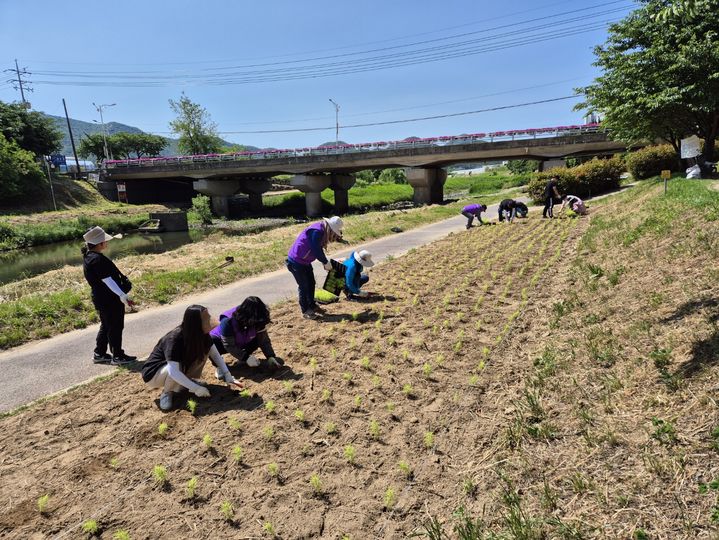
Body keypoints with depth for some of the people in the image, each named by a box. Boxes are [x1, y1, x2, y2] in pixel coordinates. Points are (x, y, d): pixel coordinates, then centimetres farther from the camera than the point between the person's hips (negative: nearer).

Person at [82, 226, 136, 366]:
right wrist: (123, 296, -24)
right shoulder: (97, 259, -21)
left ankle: (99, 354, 30)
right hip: (110, 299, -10)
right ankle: (117, 356, 12)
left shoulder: (89, 257, 10)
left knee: (106, 326, 21)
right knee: (115, 327, 2)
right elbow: (108, 280, -24)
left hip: (100, 298, 10)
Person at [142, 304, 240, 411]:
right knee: (179, 366, -37)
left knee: (206, 349, -14)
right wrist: (196, 388, -40)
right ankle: (167, 393, -9)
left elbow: (216, 354, -9)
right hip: (153, 373, -6)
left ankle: (185, 381, 1)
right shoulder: (174, 339, -35)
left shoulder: (203, 335, -15)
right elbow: (173, 372, -41)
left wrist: (227, 375, -20)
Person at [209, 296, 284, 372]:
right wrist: (246, 358, -37)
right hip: (220, 342, -5)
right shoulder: (227, 321, -37)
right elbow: (229, 346, -31)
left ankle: (242, 359, 8)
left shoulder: (257, 321, -24)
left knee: (257, 339, -19)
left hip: (241, 342, 5)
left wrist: (271, 357, -32)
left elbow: (264, 340, -20)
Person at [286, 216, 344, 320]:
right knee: (304, 286, 0)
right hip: (296, 262, -10)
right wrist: (326, 263, -14)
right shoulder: (316, 232, -28)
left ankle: (312, 305, 34)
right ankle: (306, 311, 14)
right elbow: (316, 251, -26)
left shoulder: (322, 231, 3)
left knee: (311, 283, 18)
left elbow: (319, 249, 12)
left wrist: (324, 262, 6)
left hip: (305, 261, 10)